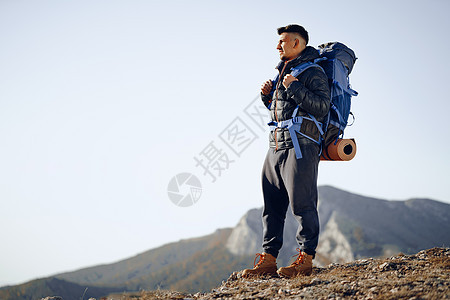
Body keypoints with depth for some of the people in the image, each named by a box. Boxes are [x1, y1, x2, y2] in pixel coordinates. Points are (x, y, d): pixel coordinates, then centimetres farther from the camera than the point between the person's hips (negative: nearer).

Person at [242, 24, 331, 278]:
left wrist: (294, 88, -16)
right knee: (272, 203, 6)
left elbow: (322, 107, -15)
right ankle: (268, 259, 10)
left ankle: (306, 259, -3)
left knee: (302, 202, -9)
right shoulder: (283, 72, 24)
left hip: (301, 145, -9)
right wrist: (268, 96, 13)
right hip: (276, 145, 9)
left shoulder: (313, 72, -2)